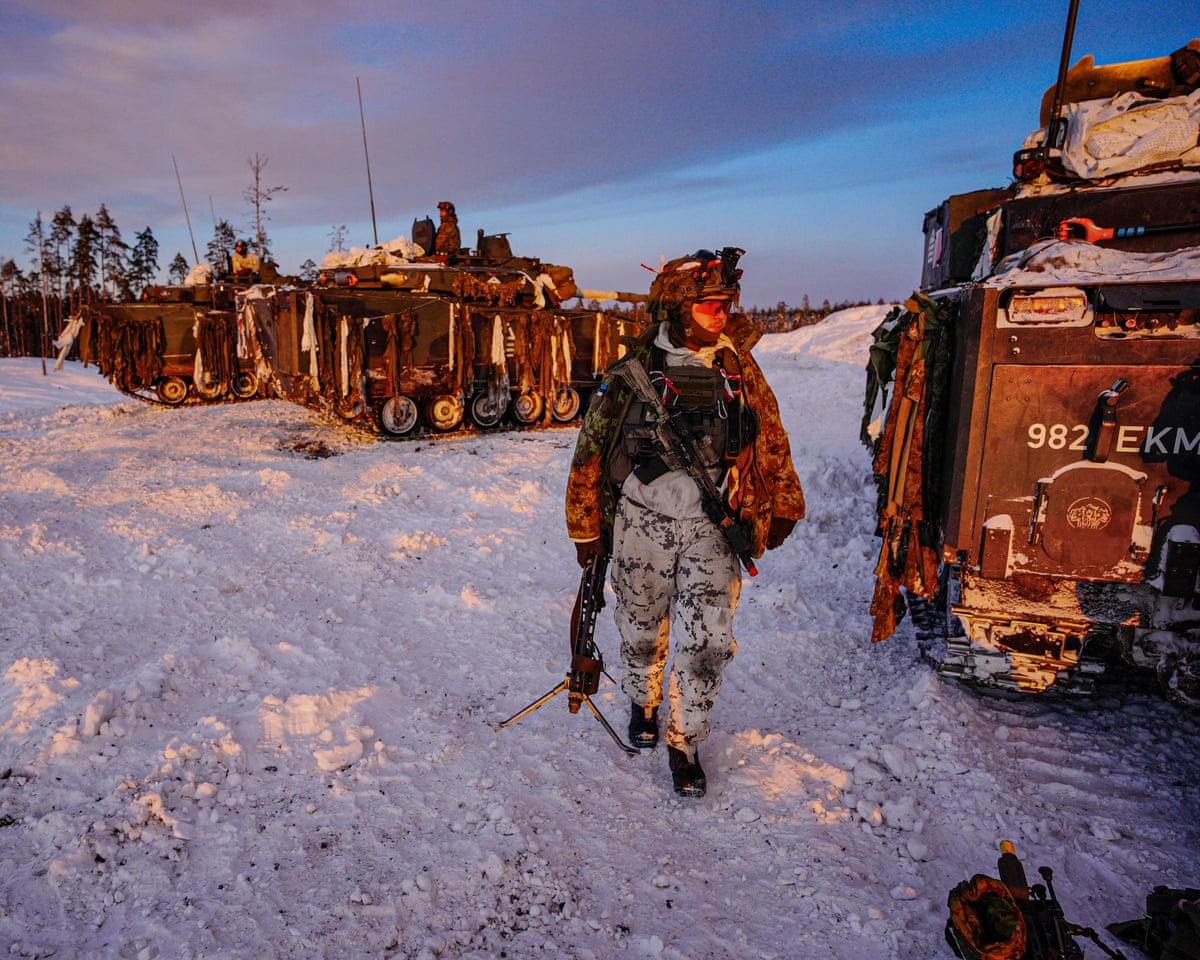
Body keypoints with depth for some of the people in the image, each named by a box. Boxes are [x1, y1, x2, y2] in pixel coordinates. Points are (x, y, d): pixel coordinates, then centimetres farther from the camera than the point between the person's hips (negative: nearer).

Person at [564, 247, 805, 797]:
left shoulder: (739, 368, 1)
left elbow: (773, 440, 13)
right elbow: (591, 448, -2)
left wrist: (782, 507, 14)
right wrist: (586, 529, 0)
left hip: (713, 527, 2)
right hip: (644, 521, -1)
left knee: (707, 642, 0)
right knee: (643, 629, 16)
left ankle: (685, 740, 22)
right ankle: (642, 704, 46)